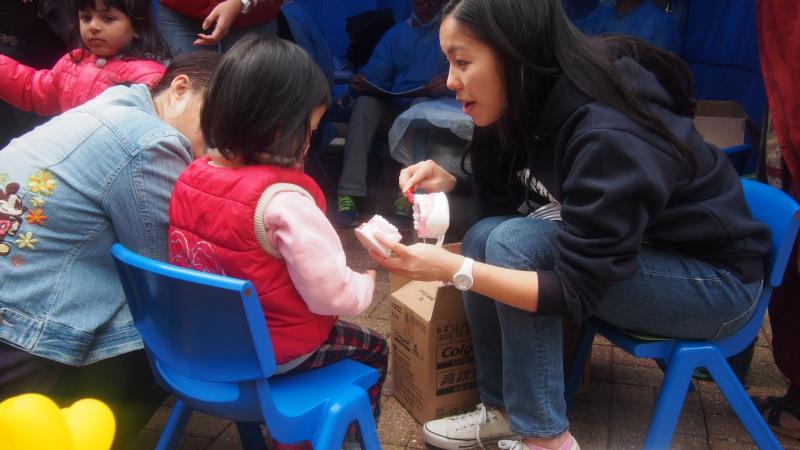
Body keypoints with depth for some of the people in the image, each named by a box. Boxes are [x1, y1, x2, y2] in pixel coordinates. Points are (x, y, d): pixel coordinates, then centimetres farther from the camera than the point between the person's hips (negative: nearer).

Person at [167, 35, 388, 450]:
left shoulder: (191, 177, -8)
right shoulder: (281, 200, -30)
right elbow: (332, 295, -26)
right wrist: (368, 280, -5)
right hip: (276, 351, -7)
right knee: (373, 351, 20)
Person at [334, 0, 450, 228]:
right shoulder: (396, 33, 21)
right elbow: (376, 74, 10)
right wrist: (362, 81, -13)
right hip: (395, 108, 3)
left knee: (422, 104, -37)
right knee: (365, 102, -28)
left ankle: (407, 197, -45)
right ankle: (349, 194, -39)